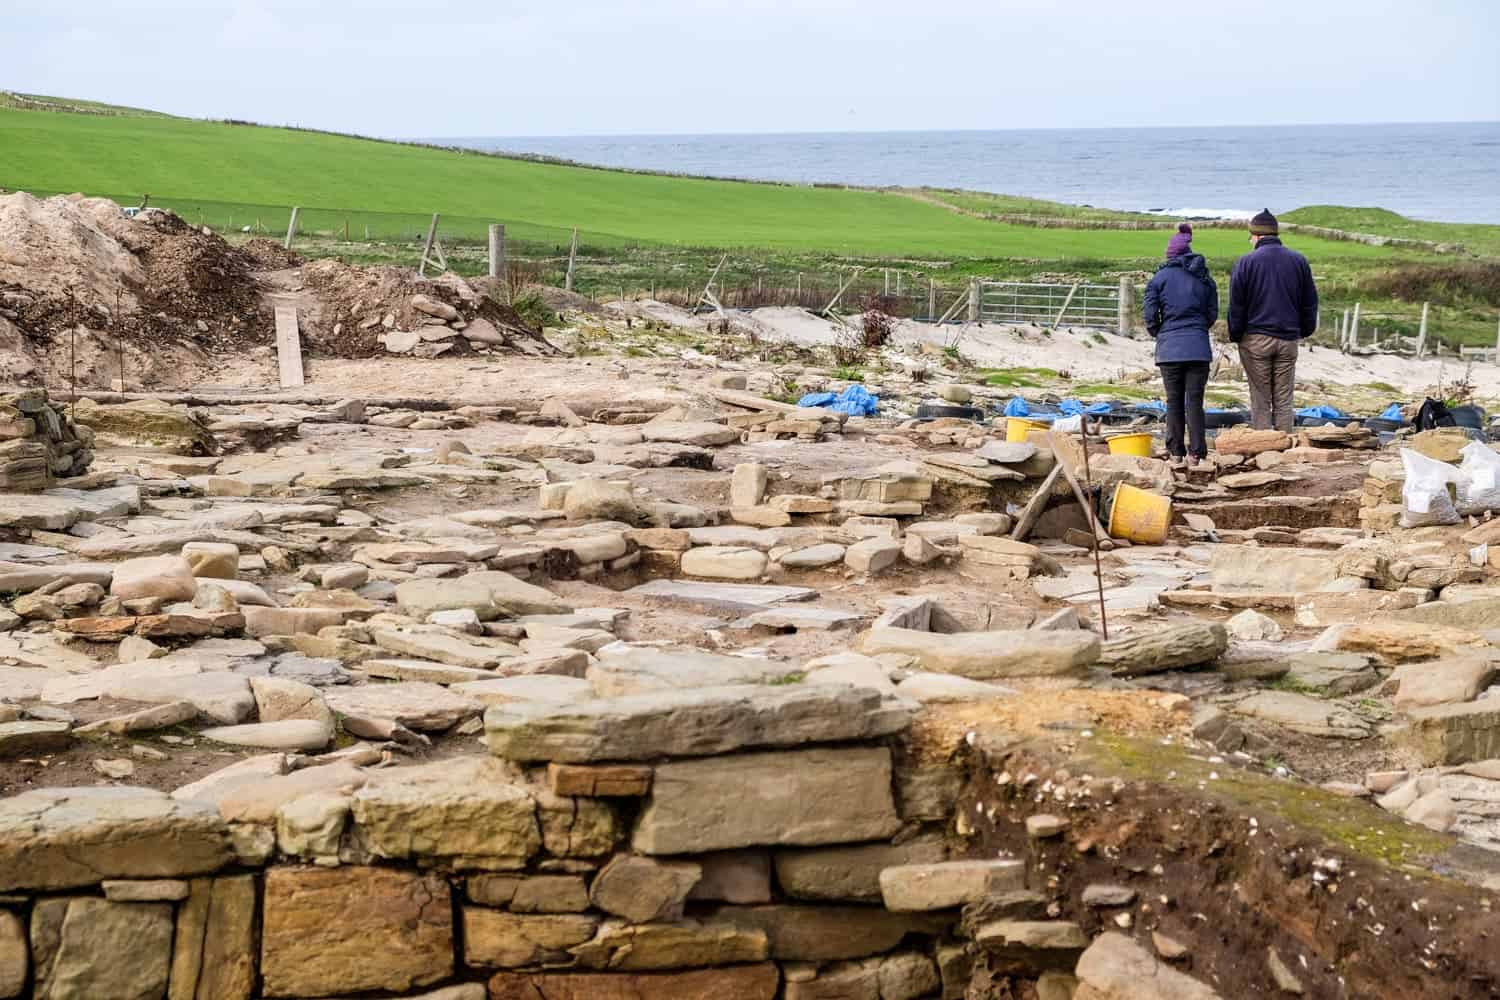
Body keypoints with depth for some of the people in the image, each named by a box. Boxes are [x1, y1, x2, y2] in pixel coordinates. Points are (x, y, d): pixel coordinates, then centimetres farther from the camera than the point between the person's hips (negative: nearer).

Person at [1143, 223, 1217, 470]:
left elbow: (1150, 315, -3)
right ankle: (1197, 454, -3)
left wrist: (1158, 334, 15)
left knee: (1174, 401, 6)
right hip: (1199, 347, 1)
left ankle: (1176, 454, 6)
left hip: (1169, 348, -1)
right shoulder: (1205, 278, 7)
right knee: (1195, 401, 2)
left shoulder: (1160, 278, 0)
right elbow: (1213, 314, 9)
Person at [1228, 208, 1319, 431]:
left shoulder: (1246, 262, -6)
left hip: (1256, 340, -3)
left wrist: (1235, 335, 4)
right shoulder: (1299, 261, 6)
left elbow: (1236, 305, -5)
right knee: (1284, 401, 7)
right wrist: (1306, 330, 21)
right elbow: (1310, 302, 12)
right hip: (1288, 338, 3)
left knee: (1260, 402, 3)